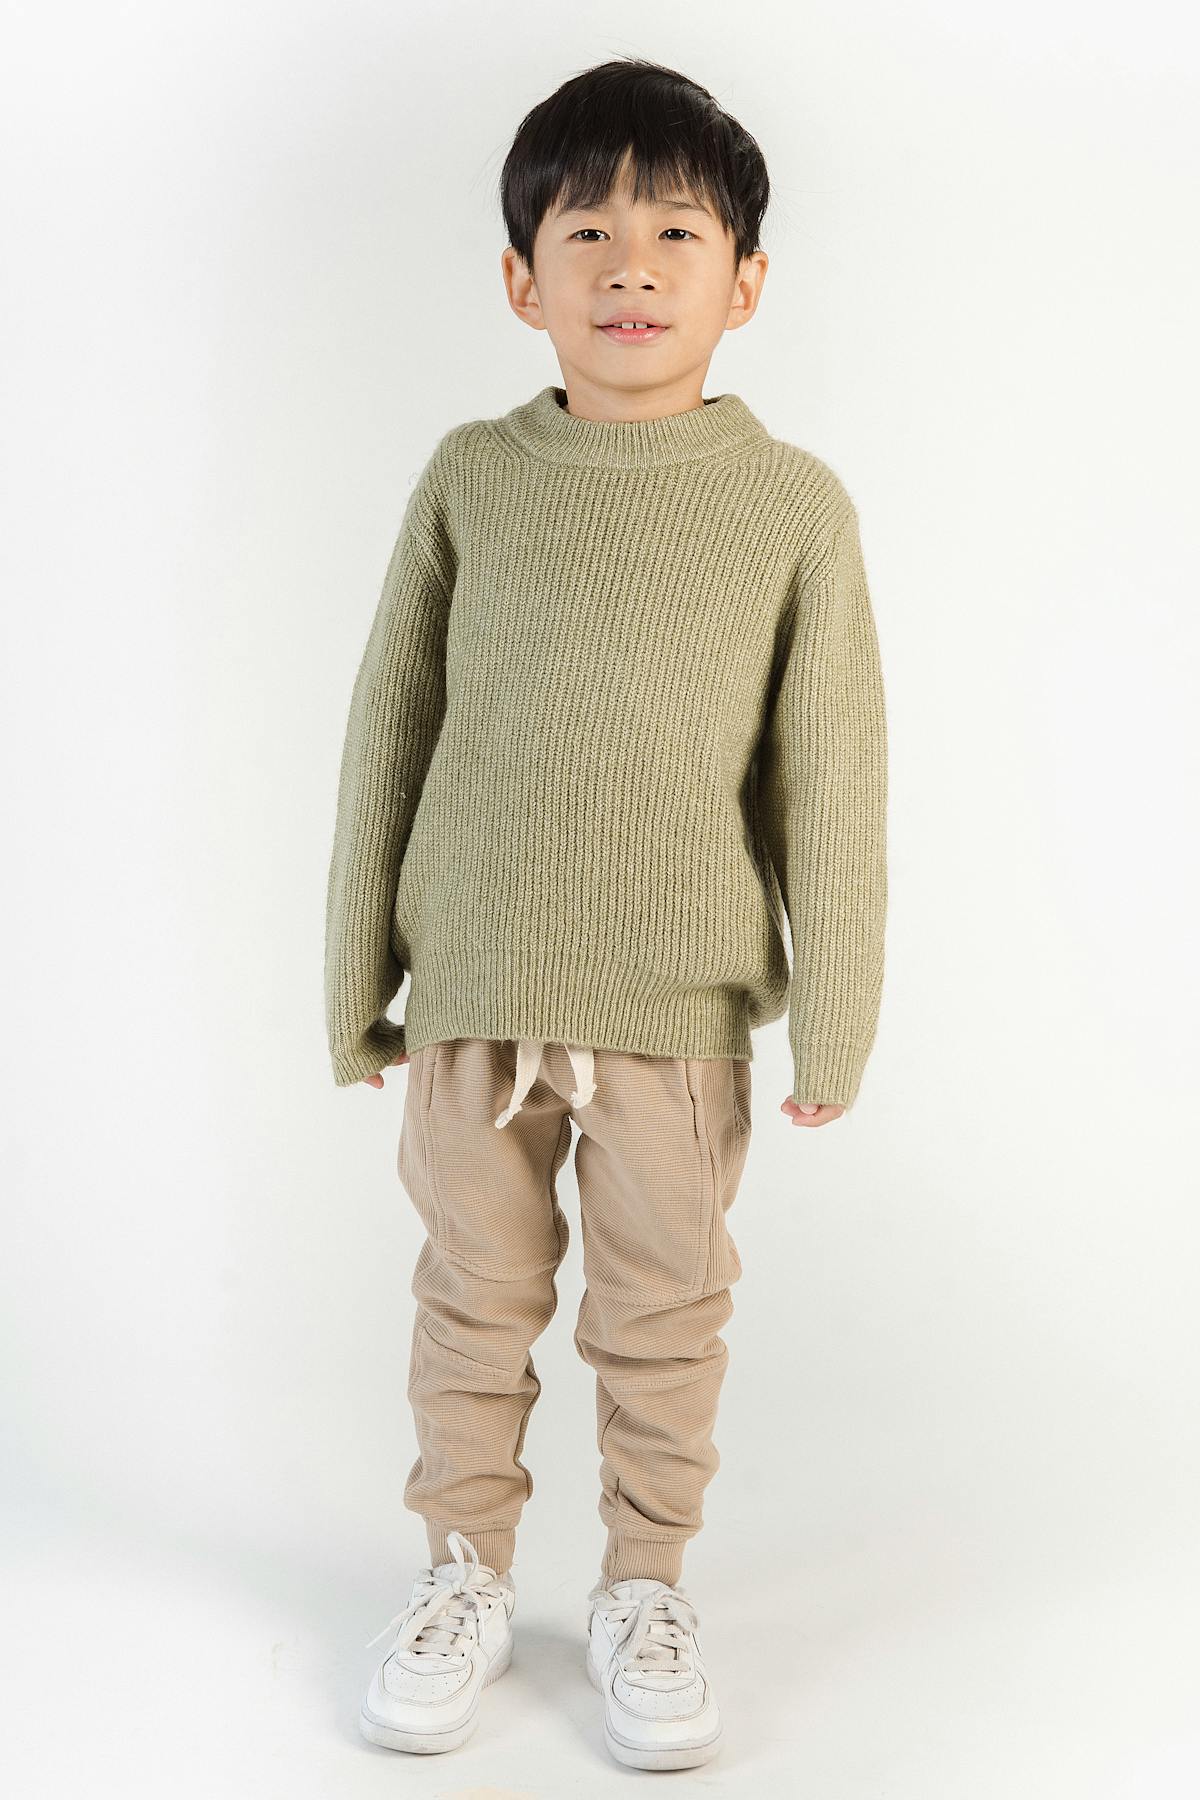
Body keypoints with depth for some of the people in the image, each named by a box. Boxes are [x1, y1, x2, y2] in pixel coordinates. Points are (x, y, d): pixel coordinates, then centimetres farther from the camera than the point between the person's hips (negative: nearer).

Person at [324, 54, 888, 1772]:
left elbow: (833, 780, 0)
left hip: (680, 998, -1)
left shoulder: (794, 501, -3)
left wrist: (834, 1022, 1)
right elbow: (390, 728, 5)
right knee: (475, 1292, 14)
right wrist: (357, 975, 7)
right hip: (474, 986, 1)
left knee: (665, 1307, 12)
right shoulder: (471, 475, 0)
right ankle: (467, 1564, 32)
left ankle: (645, 1582, 31)